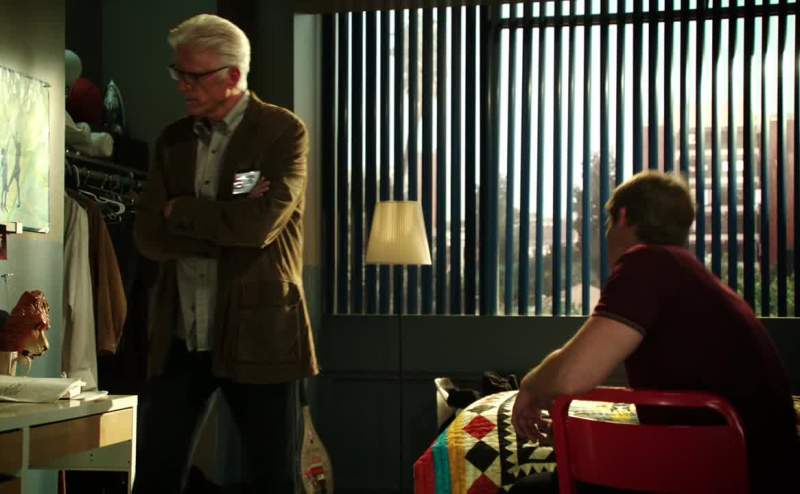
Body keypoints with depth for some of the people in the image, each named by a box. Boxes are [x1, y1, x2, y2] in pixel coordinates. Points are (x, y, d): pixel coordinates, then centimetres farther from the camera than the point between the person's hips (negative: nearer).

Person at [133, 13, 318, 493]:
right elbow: (149, 234, 0)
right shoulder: (173, 140, 11)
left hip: (258, 333, -4)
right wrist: (228, 225, -12)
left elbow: (260, 223, -18)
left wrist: (180, 210, -5)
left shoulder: (283, 131, -4)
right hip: (179, 338, 5)